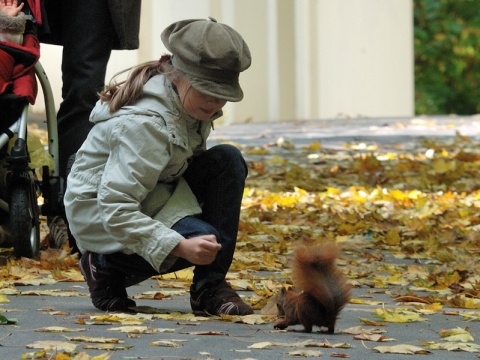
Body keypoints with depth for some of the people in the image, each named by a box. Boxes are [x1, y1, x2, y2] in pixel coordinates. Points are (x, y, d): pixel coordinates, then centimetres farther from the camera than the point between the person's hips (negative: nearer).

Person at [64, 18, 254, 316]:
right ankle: (105, 268, -3)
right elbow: (115, 208, -35)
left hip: (153, 196, 9)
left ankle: (210, 289, -10)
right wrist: (180, 246, -43)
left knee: (228, 160, -11)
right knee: (205, 239, -28)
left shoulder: (192, 105, -4)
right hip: (99, 214, -9)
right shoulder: (144, 124, -30)